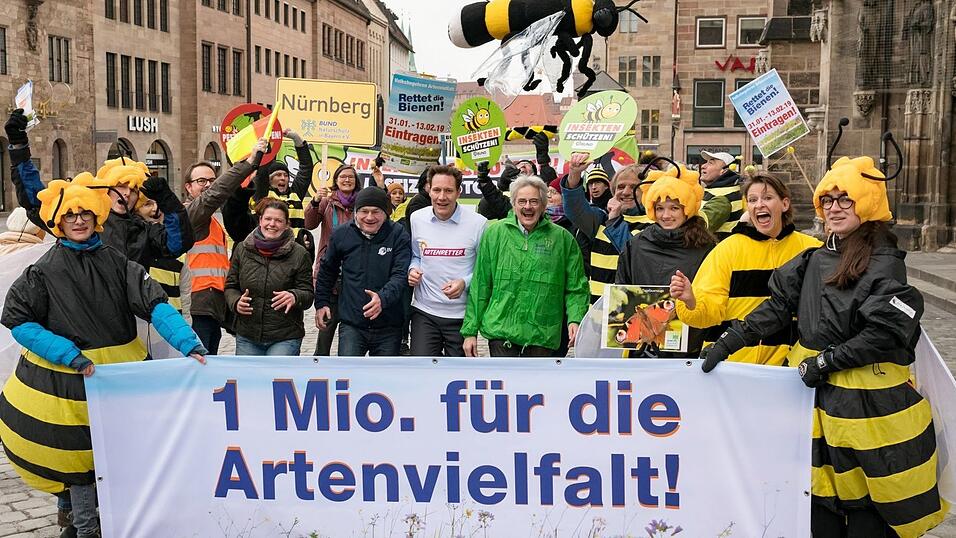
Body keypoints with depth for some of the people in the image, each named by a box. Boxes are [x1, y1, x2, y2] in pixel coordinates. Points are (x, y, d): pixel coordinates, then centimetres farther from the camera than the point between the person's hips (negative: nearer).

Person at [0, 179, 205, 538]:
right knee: (79, 452, 7)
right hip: (68, 375, -2)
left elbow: (154, 304, -8)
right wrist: (71, 356, -15)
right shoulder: (44, 271, -3)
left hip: (121, 371, 2)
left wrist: (189, 344, -22)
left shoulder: (116, 262, 2)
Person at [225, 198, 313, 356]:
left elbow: (308, 293, -2)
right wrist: (236, 302, -10)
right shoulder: (242, 250, 5)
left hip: (285, 338, -3)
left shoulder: (299, 254, -4)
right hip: (247, 337, 4)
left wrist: (295, 297, -25)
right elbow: (230, 286, 12)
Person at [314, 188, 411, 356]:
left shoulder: (398, 235, -7)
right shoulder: (341, 234, 1)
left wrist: (383, 298, -33)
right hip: (351, 324, 0)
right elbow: (327, 271, 16)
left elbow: (401, 274, -16)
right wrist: (321, 303, 13)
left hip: (389, 327, 0)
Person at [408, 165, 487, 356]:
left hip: (462, 316, -2)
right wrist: (413, 270, -3)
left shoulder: (478, 223, -9)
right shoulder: (416, 219, 1)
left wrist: (465, 283, -18)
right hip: (424, 312, 2)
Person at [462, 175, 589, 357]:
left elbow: (576, 288, 6)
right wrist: (470, 330, 3)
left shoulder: (562, 238, 2)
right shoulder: (494, 233, 3)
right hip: (501, 328, 0)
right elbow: (480, 286, 5)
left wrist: (575, 320, -11)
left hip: (542, 335, 1)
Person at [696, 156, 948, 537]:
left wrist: (825, 361, -15)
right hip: (819, 395, 6)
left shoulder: (885, 264, -9)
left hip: (868, 401, -6)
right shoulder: (817, 259, 11)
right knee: (821, 495, 11)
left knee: (865, 502, 2)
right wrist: (730, 341, 2)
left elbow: (884, 333, -17)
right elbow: (778, 306, 10)